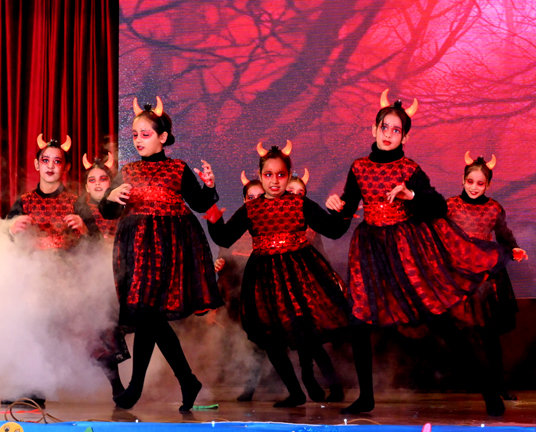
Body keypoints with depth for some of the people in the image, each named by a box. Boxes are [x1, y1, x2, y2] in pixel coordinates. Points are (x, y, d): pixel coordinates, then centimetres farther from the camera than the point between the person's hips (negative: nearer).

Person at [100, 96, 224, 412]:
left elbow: (199, 205, 6)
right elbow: (107, 212, 8)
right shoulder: (127, 173, 13)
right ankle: (188, 381, 11)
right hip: (137, 247, 4)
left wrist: (209, 187, -13)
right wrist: (111, 198, -13)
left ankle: (136, 385, 0)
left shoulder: (179, 169, 5)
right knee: (151, 317, 0)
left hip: (169, 246, -4)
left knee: (146, 311, -11)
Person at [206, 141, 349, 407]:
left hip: (300, 270, -2)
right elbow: (225, 239, 4)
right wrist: (215, 222, -13)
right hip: (264, 274, 2)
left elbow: (332, 230, 1)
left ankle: (308, 375, 17)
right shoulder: (249, 210, 4)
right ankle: (295, 393, 21)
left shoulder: (300, 205, 1)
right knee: (271, 339, 5)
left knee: (305, 325, -15)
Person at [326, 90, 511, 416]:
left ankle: (486, 384, 4)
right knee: (358, 321, -1)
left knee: (435, 317, -7)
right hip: (371, 248, 4)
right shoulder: (359, 168, 4)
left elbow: (440, 207, -10)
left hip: (408, 247, -4)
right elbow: (347, 210, 9)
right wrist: (337, 205, -13)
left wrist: (410, 194, -25)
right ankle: (366, 398, 13)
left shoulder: (409, 170, -5)